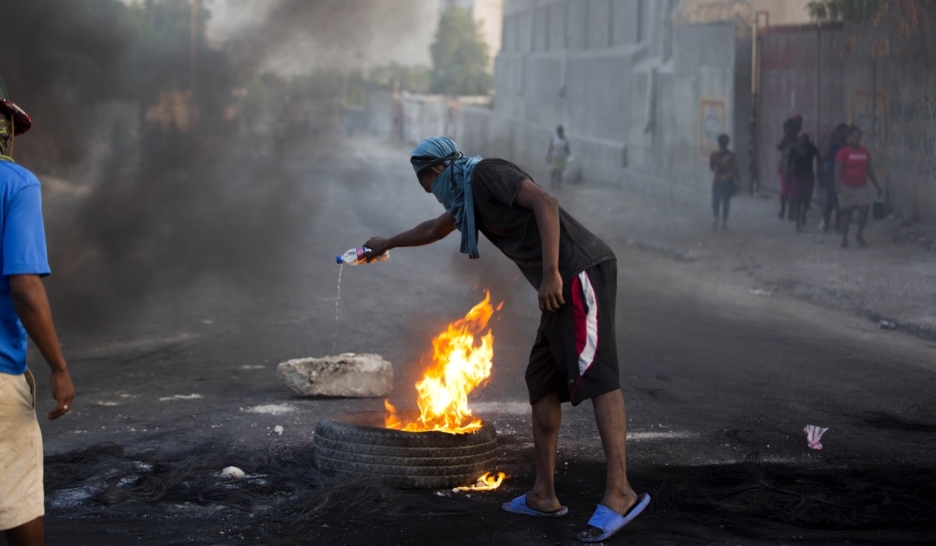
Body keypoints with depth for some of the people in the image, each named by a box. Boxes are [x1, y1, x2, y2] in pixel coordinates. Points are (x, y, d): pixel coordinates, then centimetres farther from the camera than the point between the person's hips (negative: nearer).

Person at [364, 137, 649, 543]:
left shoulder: (486, 173, -4)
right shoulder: (468, 195, 25)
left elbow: (546, 203, -18)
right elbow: (434, 229, 46)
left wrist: (551, 272, -23)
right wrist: (387, 244, 61)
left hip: (580, 271, -10)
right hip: (564, 286, 10)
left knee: (595, 373, -18)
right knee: (543, 381, 10)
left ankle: (619, 492, -27)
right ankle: (543, 495, 12)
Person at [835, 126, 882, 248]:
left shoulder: (865, 153, 10)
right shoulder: (843, 152, -5)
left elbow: (869, 170, 18)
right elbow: (838, 169, -13)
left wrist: (876, 186, 18)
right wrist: (837, 183, -27)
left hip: (861, 186, 3)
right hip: (847, 186, -3)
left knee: (864, 208, -13)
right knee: (846, 212, 2)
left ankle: (859, 235, 4)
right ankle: (844, 239, 13)